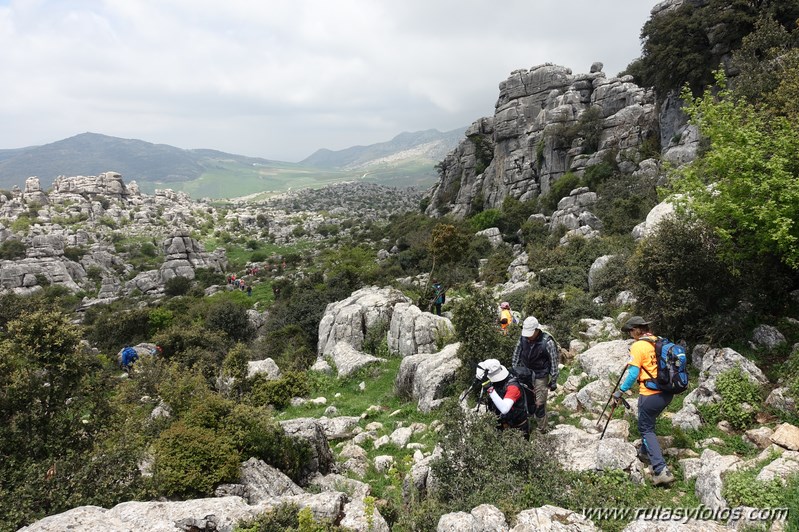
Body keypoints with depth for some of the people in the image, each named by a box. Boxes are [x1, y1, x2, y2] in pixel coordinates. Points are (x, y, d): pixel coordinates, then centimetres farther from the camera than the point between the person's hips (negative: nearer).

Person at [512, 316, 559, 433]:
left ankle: (542, 430, 16)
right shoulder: (523, 338, -10)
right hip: (525, 374, 4)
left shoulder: (547, 342, -22)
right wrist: (514, 372, 9)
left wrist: (553, 381, -7)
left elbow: (554, 363, -12)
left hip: (541, 377, -4)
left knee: (539, 404, 0)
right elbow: (516, 357, 5)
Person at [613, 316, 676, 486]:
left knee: (646, 429, 3)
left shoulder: (638, 346, -12)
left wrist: (620, 391, -7)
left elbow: (633, 374, -16)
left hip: (650, 394, -7)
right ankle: (645, 452, 41)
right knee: (648, 422, 27)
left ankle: (661, 470, -7)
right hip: (668, 392, 7)